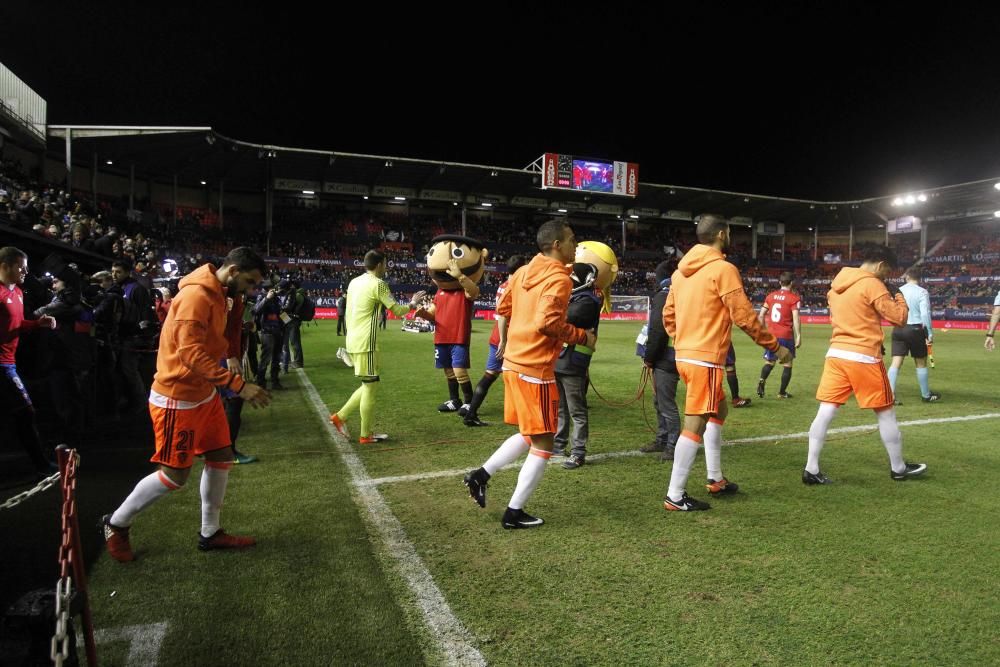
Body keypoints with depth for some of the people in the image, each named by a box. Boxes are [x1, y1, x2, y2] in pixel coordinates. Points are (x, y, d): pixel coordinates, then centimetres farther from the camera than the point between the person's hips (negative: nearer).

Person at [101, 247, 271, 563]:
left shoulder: (218, 295, 6)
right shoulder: (196, 296, -23)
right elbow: (190, 353, -31)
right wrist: (238, 385, -33)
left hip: (205, 394, 9)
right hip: (177, 400, -9)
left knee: (221, 457, 11)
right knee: (175, 475, 1)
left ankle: (210, 533, 26)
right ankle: (116, 523, 26)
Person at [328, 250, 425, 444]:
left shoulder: (354, 282, 14)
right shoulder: (378, 284, -11)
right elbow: (397, 311, -9)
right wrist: (412, 304, 10)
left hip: (354, 341, 8)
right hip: (366, 343, -8)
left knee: (368, 385, 18)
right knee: (371, 386, 0)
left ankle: (340, 416, 17)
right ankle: (366, 435, 6)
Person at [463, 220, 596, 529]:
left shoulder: (524, 272, 12)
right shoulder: (559, 277, -13)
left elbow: (503, 308, 17)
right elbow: (549, 322, -22)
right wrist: (583, 337, -9)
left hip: (514, 362, 9)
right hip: (536, 368, -9)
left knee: (529, 435, 23)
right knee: (543, 444, 5)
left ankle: (481, 475, 19)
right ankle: (514, 513, 12)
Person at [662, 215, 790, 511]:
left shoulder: (681, 271, 12)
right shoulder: (723, 269, -12)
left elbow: (668, 315, 15)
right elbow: (744, 316, -13)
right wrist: (776, 347, -1)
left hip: (685, 355, 9)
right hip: (705, 359, -9)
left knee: (719, 410, 24)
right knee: (695, 425, -4)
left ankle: (715, 479, 30)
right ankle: (675, 496, 1)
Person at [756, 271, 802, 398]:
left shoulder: (771, 295, 7)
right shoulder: (794, 298, -6)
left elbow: (761, 315, 7)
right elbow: (796, 318, -14)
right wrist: (798, 336, -10)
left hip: (771, 334, 4)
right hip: (786, 336, -4)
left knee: (769, 362, 13)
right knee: (788, 364, 10)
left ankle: (761, 381, -15)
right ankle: (782, 392, 11)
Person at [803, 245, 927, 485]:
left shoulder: (837, 284, 13)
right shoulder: (872, 285, -9)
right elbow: (899, 318, -5)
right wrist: (899, 297, 11)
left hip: (836, 354, 6)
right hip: (864, 358, -6)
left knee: (825, 412, 1)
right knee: (886, 413, 11)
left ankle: (811, 469, -1)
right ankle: (898, 468, 27)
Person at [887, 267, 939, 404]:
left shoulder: (898, 291, 5)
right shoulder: (922, 292, -7)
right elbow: (925, 314, -13)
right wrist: (930, 333, -9)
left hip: (898, 329, 3)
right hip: (915, 329, -3)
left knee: (896, 363, -1)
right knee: (921, 363, 12)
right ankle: (926, 395, 26)